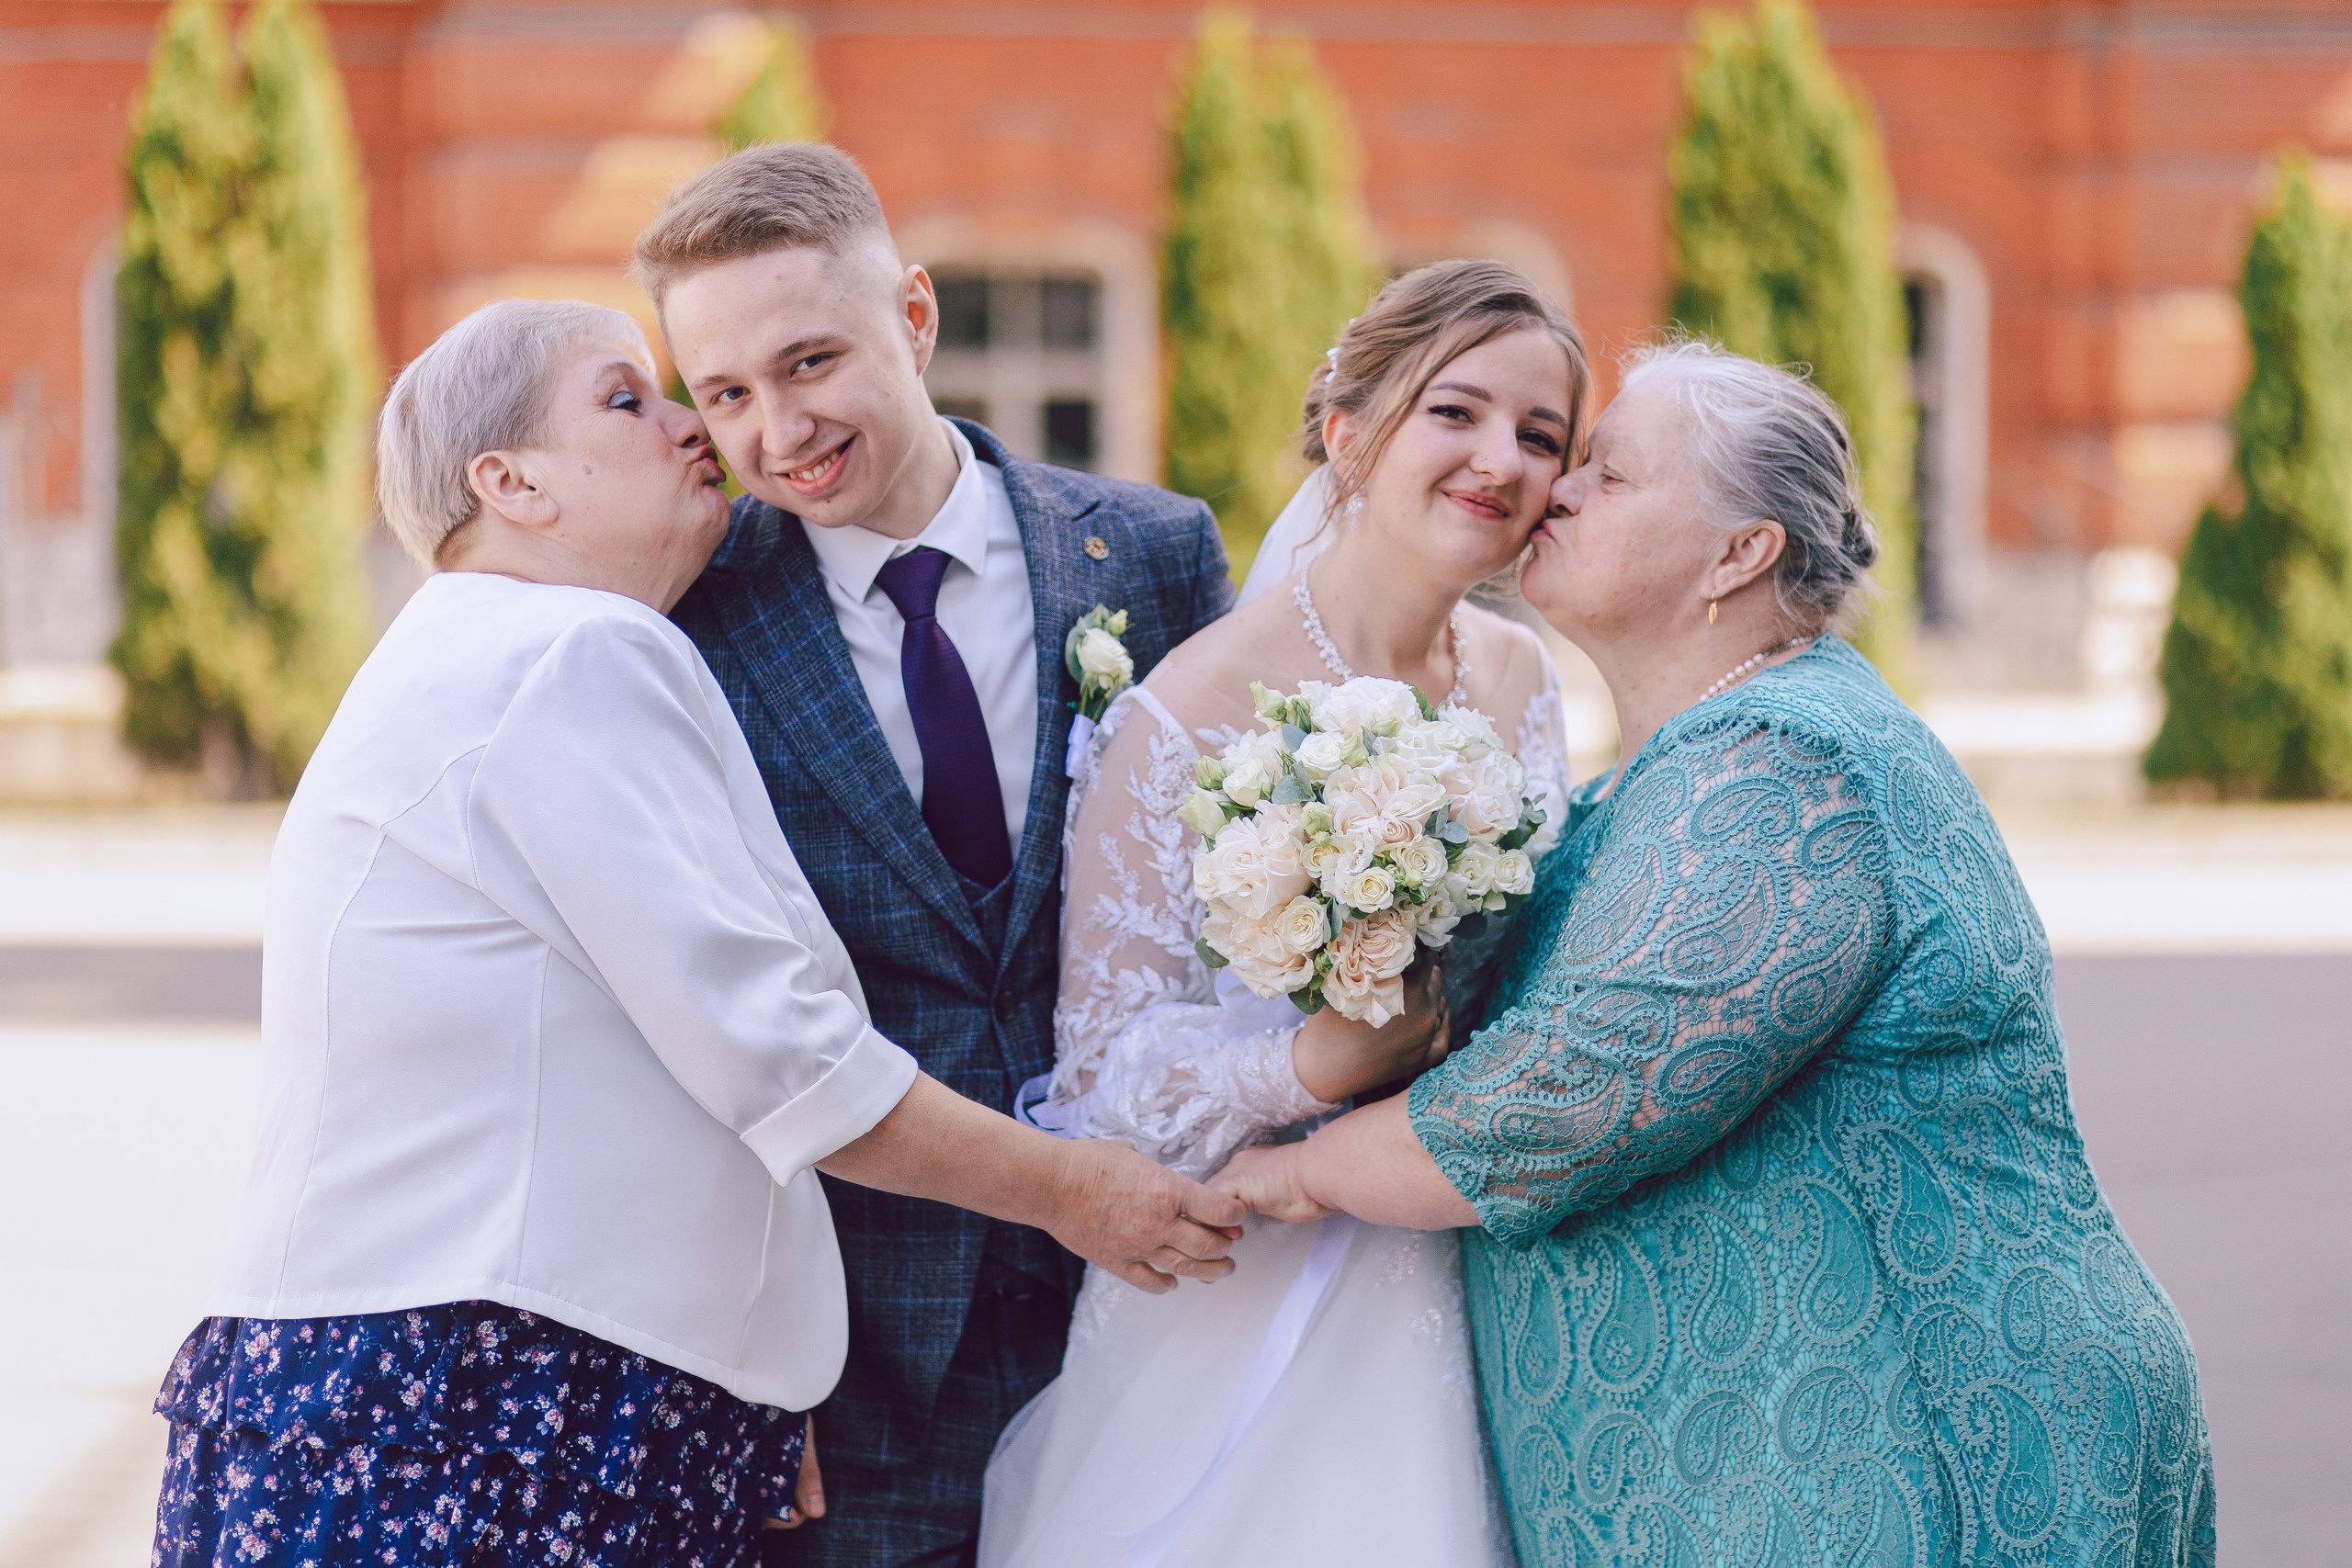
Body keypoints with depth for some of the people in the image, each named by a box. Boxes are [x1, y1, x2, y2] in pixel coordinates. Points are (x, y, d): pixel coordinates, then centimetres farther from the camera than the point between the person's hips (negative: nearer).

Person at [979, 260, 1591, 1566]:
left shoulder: (1518, 677, 3)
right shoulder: (1188, 716, -17)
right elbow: (1107, 1066, -15)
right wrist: (1314, 1064, -31)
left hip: (1474, 1293, 6)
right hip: (1251, 1307, -6)